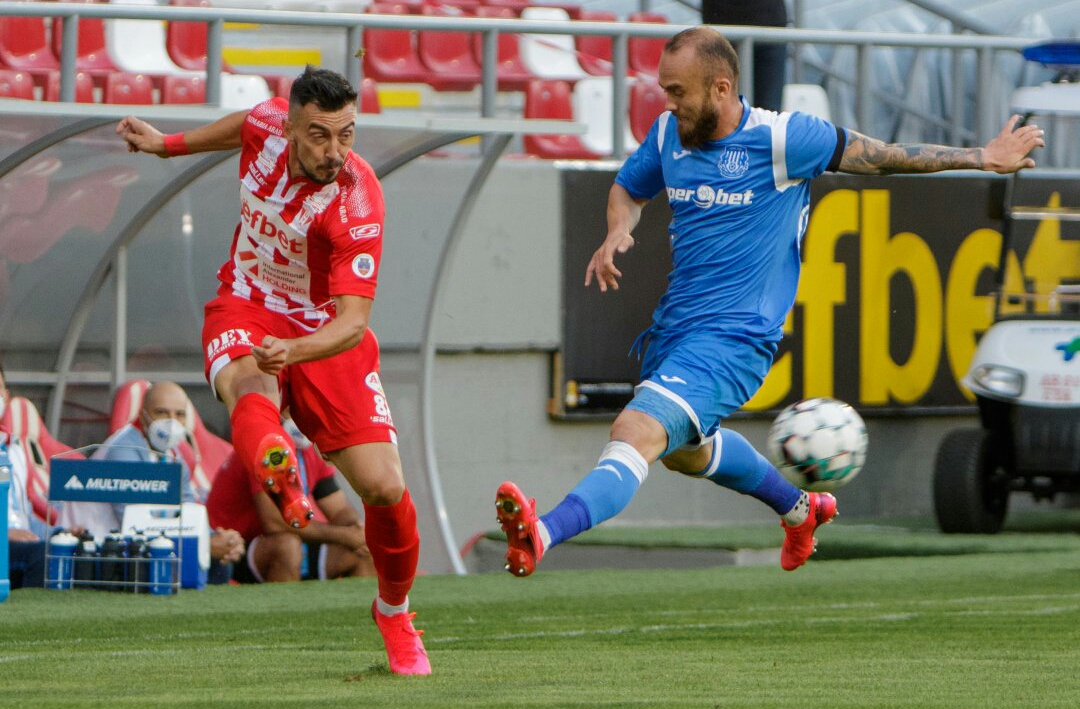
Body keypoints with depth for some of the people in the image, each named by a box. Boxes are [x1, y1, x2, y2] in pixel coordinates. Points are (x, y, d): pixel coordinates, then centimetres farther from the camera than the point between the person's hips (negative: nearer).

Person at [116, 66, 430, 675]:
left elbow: (352, 324, -33)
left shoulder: (357, 205, -27)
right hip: (246, 311, 2)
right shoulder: (268, 126, -13)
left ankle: (394, 613, 20)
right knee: (248, 386, -36)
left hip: (321, 333, -2)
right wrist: (168, 144, 27)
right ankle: (276, 473, -73)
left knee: (385, 488, -10)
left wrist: (294, 350, -52)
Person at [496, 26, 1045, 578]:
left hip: (733, 339, -8)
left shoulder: (782, 138, -15)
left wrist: (984, 157, 4)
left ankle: (542, 535, -46)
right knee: (681, 448, 31)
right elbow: (628, 188, 23)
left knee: (636, 430, -28)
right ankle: (798, 508, 55)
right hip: (674, 326, 8)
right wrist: (617, 231, -1)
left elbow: (883, 157, -3)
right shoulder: (668, 133, 2)